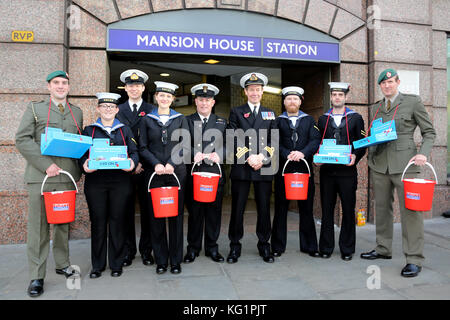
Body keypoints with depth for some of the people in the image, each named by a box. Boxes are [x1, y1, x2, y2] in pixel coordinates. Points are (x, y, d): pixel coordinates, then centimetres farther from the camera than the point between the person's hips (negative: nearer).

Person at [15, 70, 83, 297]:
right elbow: (22, 140, -2)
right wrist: (46, 164, -13)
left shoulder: (77, 112, 17)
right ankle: (37, 276, 9)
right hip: (40, 176, -2)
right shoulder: (35, 109, 8)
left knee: (64, 223, 10)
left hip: (67, 175, 3)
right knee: (38, 226, 0)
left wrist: (81, 162, -1)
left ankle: (62, 264, 25)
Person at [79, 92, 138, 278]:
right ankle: (97, 265, 17)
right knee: (98, 223, 4)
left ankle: (116, 264, 16)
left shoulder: (125, 130, 15)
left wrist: (132, 163, -14)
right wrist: (85, 165, -13)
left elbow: (134, 152, 8)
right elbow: (81, 154, 9)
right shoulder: (89, 130, 14)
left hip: (120, 181, 0)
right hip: (95, 181, 0)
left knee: (117, 222, 3)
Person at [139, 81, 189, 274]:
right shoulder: (146, 120, 9)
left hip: (176, 172, 0)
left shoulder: (181, 119, 9)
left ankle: (176, 260, 15)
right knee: (156, 216, 2)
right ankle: (161, 260, 16)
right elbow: (143, 148, 4)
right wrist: (156, 164, -10)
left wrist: (172, 164, -10)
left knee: (176, 215, 2)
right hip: (154, 172, 0)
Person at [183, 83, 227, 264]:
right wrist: (193, 154, -17)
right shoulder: (187, 121, 9)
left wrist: (220, 155, -11)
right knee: (195, 211, 4)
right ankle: (193, 248, 18)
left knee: (214, 211, 6)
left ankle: (212, 247, 20)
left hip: (216, 172, 2)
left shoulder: (222, 122, 15)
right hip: (194, 173, -2)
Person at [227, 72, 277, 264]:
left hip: (264, 168, 2)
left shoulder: (270, 114, 15)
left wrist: (262, 158, -10)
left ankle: (264, 245, 21)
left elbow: (273, 140, 7)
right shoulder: (236, 112, 8)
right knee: (237, 208, 3)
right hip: (241, 168, -2)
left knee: (264, 208, 7)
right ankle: (235, 246, 15)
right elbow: (234, 139, -2)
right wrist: (248, 157, -13)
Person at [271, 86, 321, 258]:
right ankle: (277, 246, 14)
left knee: (306, 208, 6)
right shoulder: (277, 121, 10)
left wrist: (302, 153, -17)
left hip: (305, 168, 1)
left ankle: (309, 246, 18)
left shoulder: (309, 120, 13)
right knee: (281, 208, 4)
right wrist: (288, 155, -18)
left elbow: (315, 140, 0)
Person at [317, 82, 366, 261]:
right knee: (327, 210, 5)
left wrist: (355, 156, -13)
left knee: (348, 210, 4)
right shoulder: (322, 119, 14)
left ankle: (347, 249, 17)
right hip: (327, 170, 1)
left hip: (347, 171, -1)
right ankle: (326, 248, 16)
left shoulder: (356, 118, 8)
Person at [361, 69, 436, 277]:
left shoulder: (413, 102, 2)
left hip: (404, 163, -5)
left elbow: (429, 132, 2)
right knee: (382, 208, 12)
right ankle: (383, 249, 26)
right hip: (379, 164, 5)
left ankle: (414, 259, 3)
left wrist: (423, 153, -14)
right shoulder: (375, 108, 15)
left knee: (410, 210, -5)